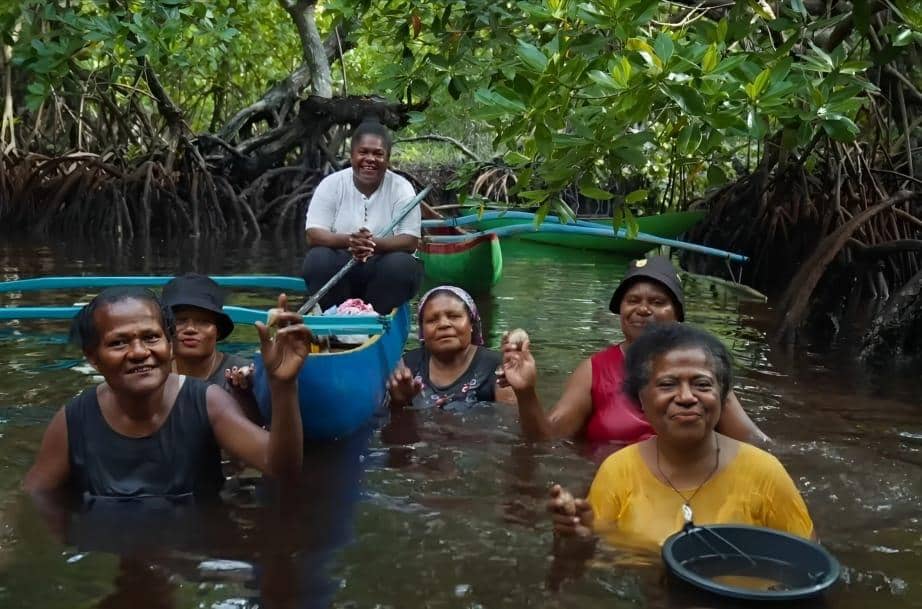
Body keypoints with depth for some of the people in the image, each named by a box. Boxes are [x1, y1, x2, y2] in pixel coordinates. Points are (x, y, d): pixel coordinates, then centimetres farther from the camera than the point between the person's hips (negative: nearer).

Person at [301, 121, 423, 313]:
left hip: (383, 270, 0)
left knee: (402, 265, -30)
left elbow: (410, 241, -11)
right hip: (341, 267, 1)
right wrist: (348, 241, -29)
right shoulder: (331, 184, 0)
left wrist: (373, 244, -31)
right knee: (318, 259, -27)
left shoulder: (401, 188, -3)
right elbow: (313, 235, -8)